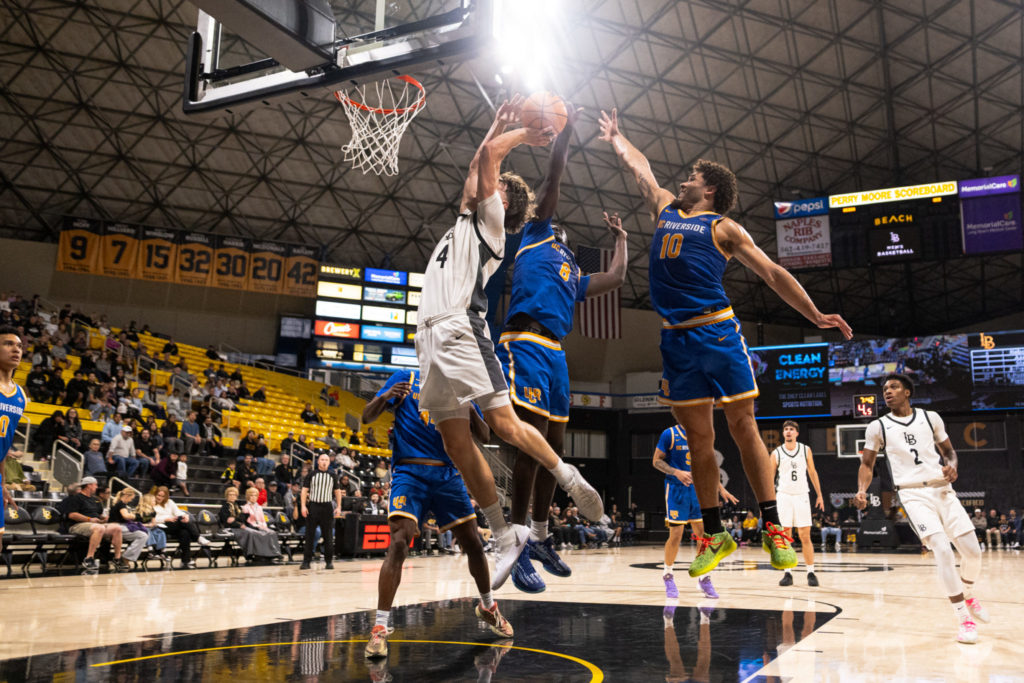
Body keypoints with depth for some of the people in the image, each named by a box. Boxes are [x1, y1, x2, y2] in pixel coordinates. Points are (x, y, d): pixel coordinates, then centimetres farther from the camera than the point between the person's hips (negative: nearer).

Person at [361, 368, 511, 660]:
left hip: (447, 474, 4)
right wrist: (385, 396, -24)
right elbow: (367, 417, -2)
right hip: (410, 472, -3)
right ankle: (380, 628, -15)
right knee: (399, 543, -20)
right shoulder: (405, 379, 4)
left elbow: (483, 436, 6)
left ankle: (488, 607, 31)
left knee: (472, 542, 8)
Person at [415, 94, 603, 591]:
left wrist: (524, 135, 15)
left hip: (462, 331, -8)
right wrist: (502, 122, 39)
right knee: (456, 442, 2)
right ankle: (504, 536, 7)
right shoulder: (466, 221, 29)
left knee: (504, 424, -14)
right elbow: (477, 163, 39)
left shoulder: (491, 218, 8)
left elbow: (489, 155, 0)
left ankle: (566, 475, 11)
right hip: (432, 337, 8)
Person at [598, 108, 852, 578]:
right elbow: (640, 167, 35)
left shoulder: (723, 227, 6)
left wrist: (815, 315, -7)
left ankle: (772, 529, 5)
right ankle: (714, 536, 13)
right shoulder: (665, 210, 20)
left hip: (718, 333, -4)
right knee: (699, 440, 5)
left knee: (744, 430, -2)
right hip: (676, 340, 4)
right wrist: (615, 137, 45)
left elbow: (772, 273, 1)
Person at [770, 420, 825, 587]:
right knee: (785, 536, 0)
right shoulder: (776, 453, 2)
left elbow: (812, 472, 12)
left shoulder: (805, 450, 5)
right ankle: (788, 574, 5)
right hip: (783, 496, 0)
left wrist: (819, 495, 8)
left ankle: (811, 573, 6)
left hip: (801, 495, 0)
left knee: (805, 536, -1)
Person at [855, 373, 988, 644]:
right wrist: (862, 491, -9)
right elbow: (867, 464, 8)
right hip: (913, 494, -3)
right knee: (943, 551, -19)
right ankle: (964, 619, -7)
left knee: (973, 552, 3)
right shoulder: (877, 427, 4)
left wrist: (952, 466, -5)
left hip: (942, 490, 3)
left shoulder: (930, 418, 9)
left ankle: (967, 595, 36)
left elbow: (949, 451, 18)